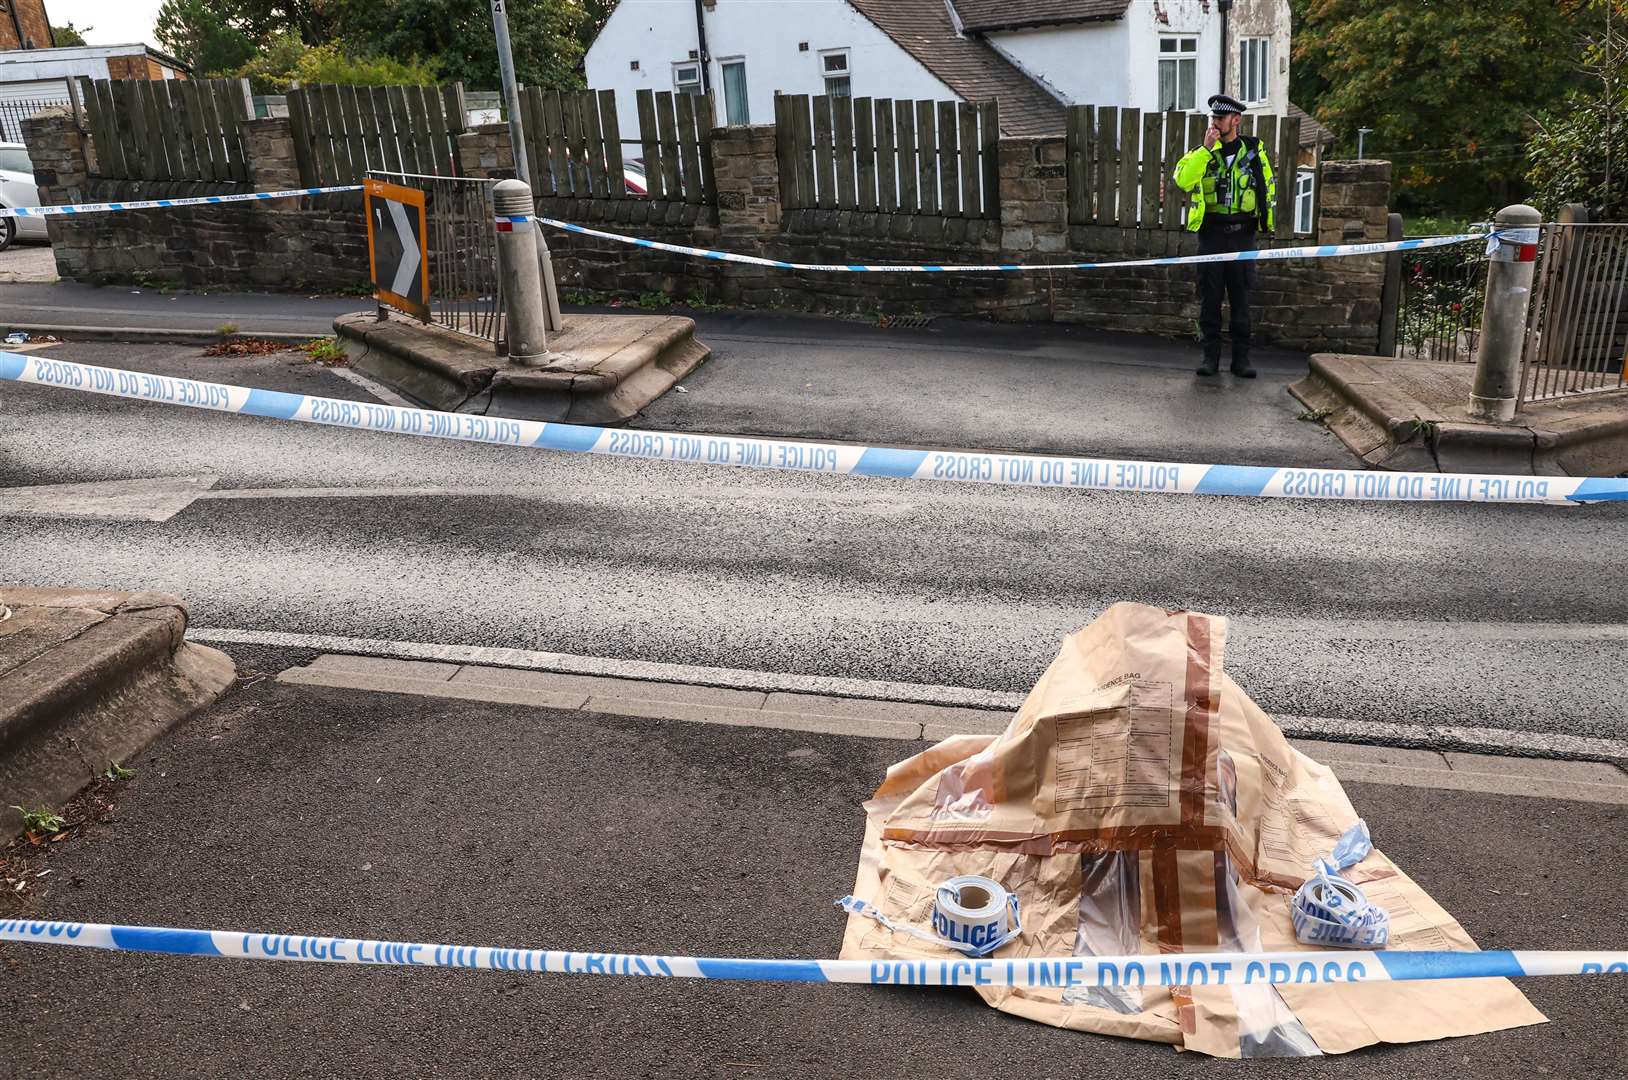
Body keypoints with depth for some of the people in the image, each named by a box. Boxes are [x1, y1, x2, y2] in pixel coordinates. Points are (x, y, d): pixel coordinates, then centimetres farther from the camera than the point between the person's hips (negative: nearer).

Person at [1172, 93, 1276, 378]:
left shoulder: (1253, 149, 6)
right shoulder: (1201, 153, 4)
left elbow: (1268, 186, 14)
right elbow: (1183, 180, -16)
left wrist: (1268, 221, 9)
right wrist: (1206, 149, -18)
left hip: (1242, 234, 0)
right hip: (1211, 232, 0)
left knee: (1241, 298, 3)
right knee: (1209, 298, 2)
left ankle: (1241, 358, 8)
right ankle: (1211, 355, 10)